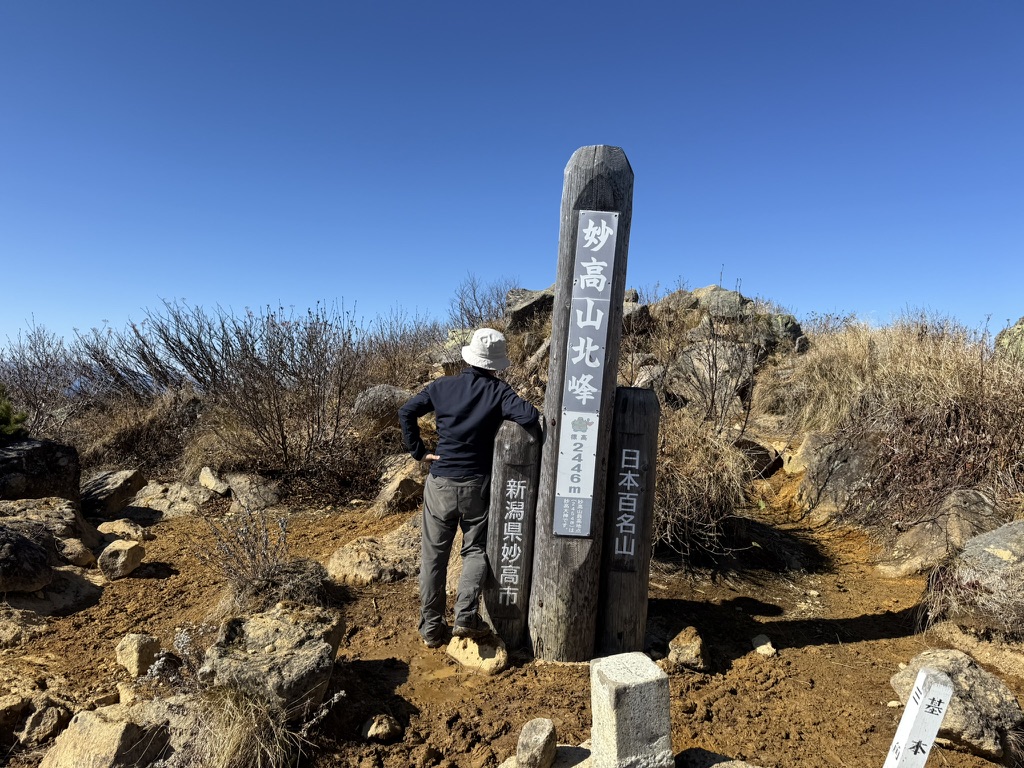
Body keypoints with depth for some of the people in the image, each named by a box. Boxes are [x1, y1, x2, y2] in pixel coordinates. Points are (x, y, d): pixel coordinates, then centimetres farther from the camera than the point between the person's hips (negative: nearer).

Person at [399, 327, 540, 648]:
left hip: (440, 483, 2)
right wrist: (507, 410, 1)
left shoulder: (442, 386, 0)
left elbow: (406, 412, 0)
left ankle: (431, 628, 19)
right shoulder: (498, 391, -8)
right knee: (476, 550, 14)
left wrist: (419, 451, 4)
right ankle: (465, 615, -1)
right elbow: (530, 417, -21)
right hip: (477, 485, -2)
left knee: (434, 556, 12)